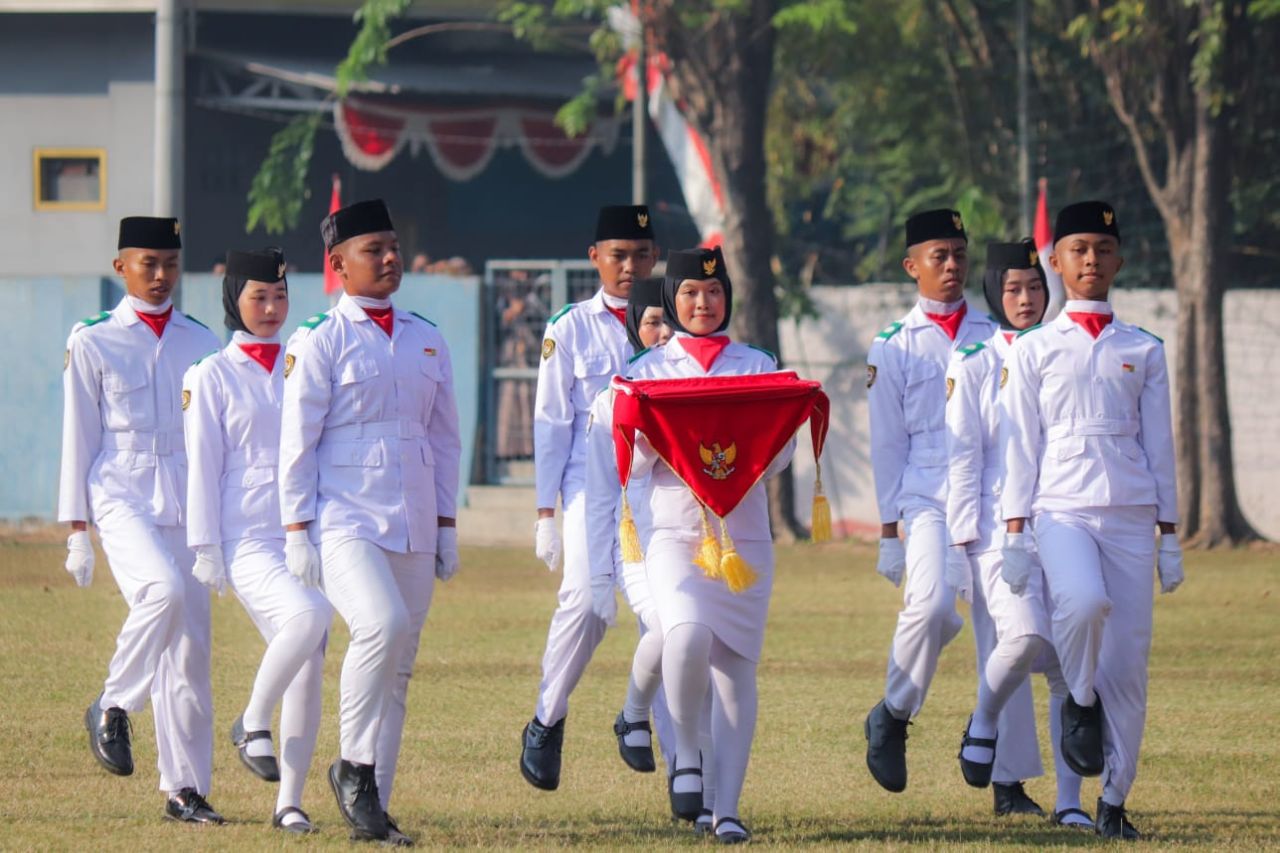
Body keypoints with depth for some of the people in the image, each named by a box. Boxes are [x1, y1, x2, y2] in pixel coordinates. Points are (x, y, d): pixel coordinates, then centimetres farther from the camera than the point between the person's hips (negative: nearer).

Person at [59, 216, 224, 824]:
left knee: (190, 647, 0)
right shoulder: (93, 343, 3)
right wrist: (77, 531, -1)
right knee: (163, 590, -32)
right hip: (122, 496, -4)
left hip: (187, 506, 4)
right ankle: (112, 709, -12)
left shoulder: (201, 343, 12)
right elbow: (78, 438, 3)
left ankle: (185, 790, 6)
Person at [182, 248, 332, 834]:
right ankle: (252, 725, -11)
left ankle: (289, 802, 6)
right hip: (248, 538, -5)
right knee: (309, 613, -31)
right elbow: (202, 464, -1)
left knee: (309, 666, 0)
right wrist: (206, 549, -7)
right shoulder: (213, 376, 2)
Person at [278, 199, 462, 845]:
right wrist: (298, 531, -8)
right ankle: (354, 765, -12)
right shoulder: (318, 342, -2)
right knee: (382, 625, -27)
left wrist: (446, 526, 13)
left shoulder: (427, 342, 14)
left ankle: (373, 804, 10)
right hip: (345, 519, -5)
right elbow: (297, 440, -3)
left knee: (398, 666, 4)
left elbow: (444, 439, 18)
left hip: (413, 526, 5)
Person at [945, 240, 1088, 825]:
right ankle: (983, 722, 5)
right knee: (1024, 635, -24)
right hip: (999, 527, -3)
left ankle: (1069, 799, -1)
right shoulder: (972, 366, 4)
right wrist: (962, 538, -6)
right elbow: (962, 457, 1)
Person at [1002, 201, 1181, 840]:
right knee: (1084, 601, -33)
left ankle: (1114, 800, 5)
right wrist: (1015, 532, -2)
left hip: (1130, 513, 2)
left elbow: (1159, 446, 13)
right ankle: (1080, 702, -3)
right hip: (1062, 509, -2)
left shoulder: (1143, 351, 13)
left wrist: (1169, 536, 9)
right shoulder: (1034, 350, 8)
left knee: (1129, 655, -3)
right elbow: (1020, 445, 6)